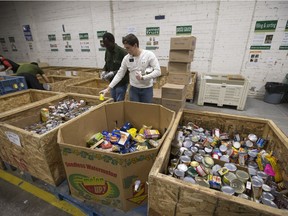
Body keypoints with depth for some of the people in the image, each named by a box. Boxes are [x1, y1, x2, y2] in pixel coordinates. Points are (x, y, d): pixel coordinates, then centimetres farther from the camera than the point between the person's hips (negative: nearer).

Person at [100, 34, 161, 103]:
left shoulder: (149, 55, -12)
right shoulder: (126, 58, -2)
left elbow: (158, 71, -15)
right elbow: (119, 74, 3)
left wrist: (143, 78, -22)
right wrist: (108, 88, -1)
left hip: (147, 89, -2)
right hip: (133, 89, 3)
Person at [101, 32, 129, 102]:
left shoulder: (122, 52, -18)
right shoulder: (107, 51, 5)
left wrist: (114, 73, -24)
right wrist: (104, 71, -1)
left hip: (121, 83, -7)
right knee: (113, 101, 16)